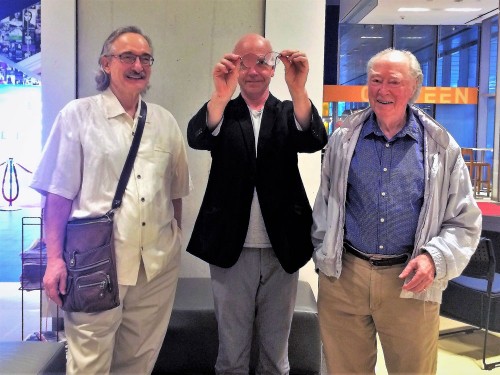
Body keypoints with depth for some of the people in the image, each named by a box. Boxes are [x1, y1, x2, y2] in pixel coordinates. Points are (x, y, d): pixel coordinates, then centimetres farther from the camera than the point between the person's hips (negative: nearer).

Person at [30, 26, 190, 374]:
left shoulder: (165, 121, 8)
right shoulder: (78, 115, -2)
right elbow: (59, 193, -4)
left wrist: (175, 245, 13)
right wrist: (55, 259, -8)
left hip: (158, 265, 4)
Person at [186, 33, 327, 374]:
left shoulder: (289, 113, 4)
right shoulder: (221, 113, 1)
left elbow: (315, 141, -16)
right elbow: (197, 138, -19)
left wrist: (299, 90, -34)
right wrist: (221, 95, -39)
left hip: (282, 250, 1)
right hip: (232, 250, -1)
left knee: (277, 346, 17)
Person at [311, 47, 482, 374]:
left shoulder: (440, 145, -1)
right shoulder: (344, 138, 4)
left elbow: (464, 220, 2)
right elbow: (325, 204, 12)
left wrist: (434, 257, -13)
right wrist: (324, 256, 7)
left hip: (411, 281, -1)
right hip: (344, 275, 2)